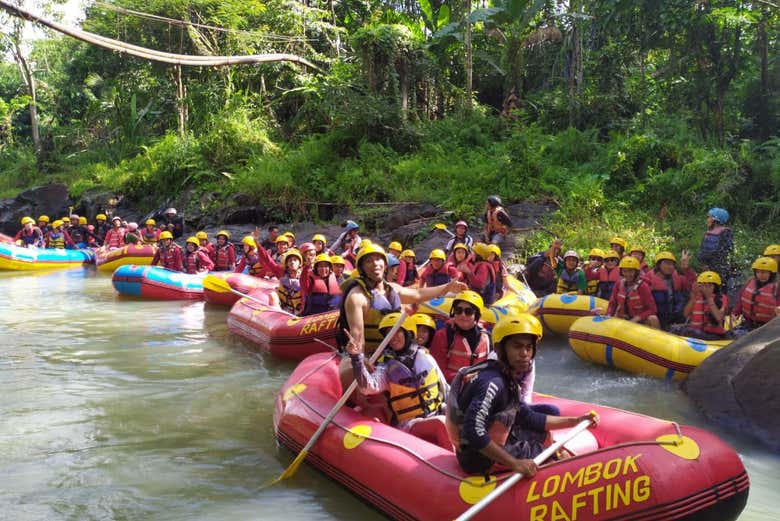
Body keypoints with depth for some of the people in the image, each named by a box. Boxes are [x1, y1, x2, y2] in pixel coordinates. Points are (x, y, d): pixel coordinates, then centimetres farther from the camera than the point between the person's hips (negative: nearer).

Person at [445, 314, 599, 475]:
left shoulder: (506, 378, 4)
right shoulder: (492, 382, -26)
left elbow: (529, 418, 12)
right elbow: (473, 431, -35)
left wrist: (576, 421, 10)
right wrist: (514, 463, -31)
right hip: (482, 459, -9)